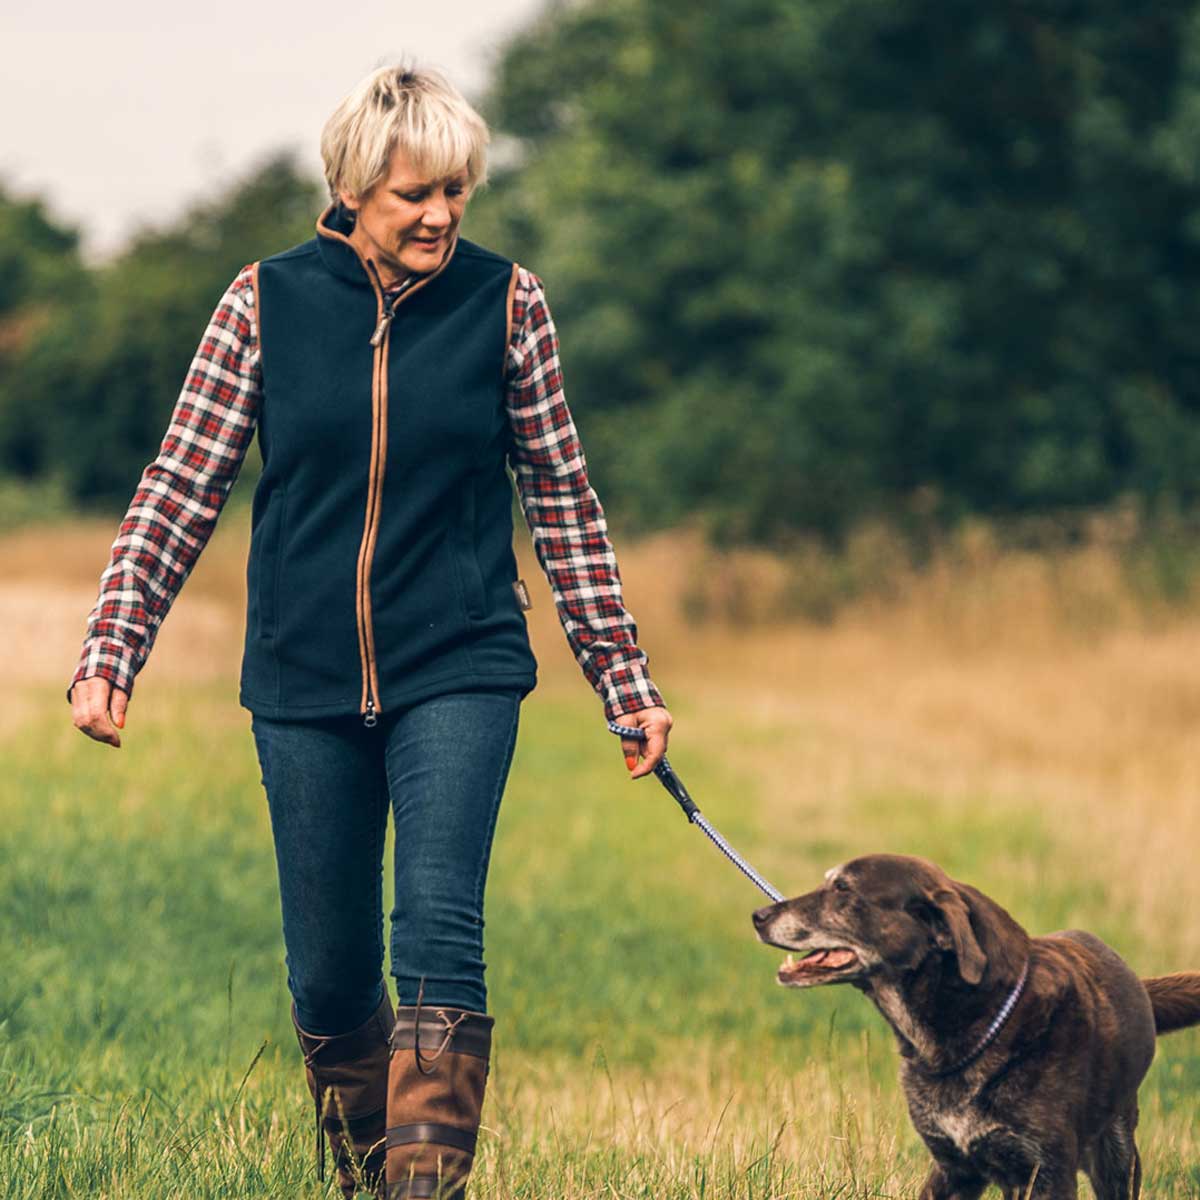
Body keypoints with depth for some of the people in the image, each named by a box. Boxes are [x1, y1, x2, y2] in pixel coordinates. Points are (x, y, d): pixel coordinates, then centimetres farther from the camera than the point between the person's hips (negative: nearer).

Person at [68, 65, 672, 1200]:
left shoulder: (504, 301, 0)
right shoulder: (268, 300, -1)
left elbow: (563, 500, 7)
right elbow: (181, 486, 3)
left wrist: (626, 680, 8)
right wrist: (109, 655, -6)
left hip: (459, 674, -1)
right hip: (304, 681, 1)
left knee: (438, 922, -19)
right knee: (329, 967, 6)